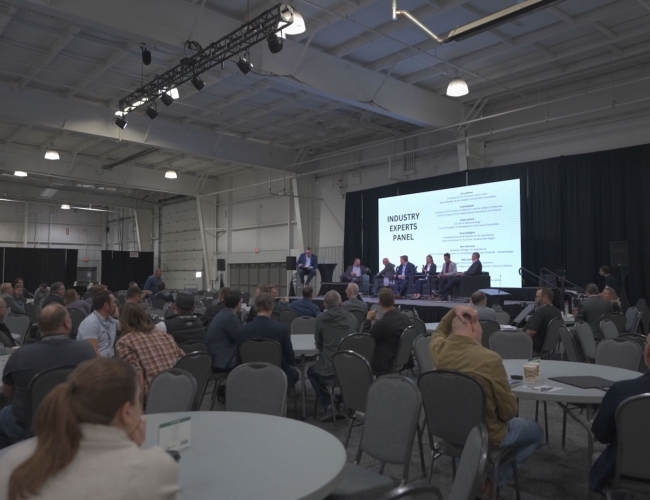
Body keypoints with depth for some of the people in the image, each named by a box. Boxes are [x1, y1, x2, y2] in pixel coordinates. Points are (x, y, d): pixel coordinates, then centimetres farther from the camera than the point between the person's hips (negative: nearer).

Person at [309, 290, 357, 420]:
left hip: (330, 370, -3)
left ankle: (328, 405, 16)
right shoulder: (352, 317, 4)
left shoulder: (321, 318, -5)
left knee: (311, 371, 29)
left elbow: (318, 344, 5)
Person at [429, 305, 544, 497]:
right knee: (536, 431, 23)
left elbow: (439, 332, 13)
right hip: (484, 434, -5)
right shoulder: (489, 359, -29)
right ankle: (494, 480, 14)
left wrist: (452, 312, -5)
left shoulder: (438, 349, -15)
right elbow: (509, 411, -18)